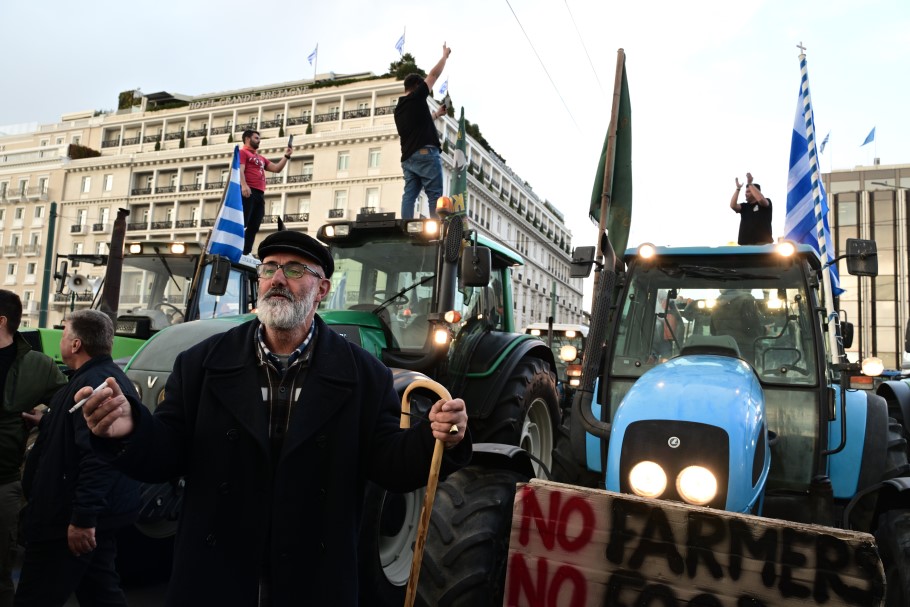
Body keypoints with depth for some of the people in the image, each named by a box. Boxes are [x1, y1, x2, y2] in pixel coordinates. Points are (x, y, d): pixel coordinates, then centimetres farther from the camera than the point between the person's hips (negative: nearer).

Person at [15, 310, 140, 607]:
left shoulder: (91, 385, -22)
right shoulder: (113, 378, 13)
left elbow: (97, 456, -31)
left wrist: (82, 517, -30)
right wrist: (49, 424, 33)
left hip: (66, 520, -11)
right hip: (104, 514, 11)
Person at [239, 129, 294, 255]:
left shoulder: (261, 158, 30)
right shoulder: (242, 152, 5)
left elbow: (277, 168, 28)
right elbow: (240, 170, -10)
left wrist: (286, 156, 19)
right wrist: (244, 185, -27)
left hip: (260, 194, 8)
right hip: (248, 192, -8)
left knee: (254, 227, 2)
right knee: (241, 224, -14)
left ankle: (246, 253, 1)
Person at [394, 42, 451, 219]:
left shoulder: (398, 109, 22)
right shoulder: (416, 97, 0)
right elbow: (433, 75, 7)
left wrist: (436, 114, 40)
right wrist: (445, 56, 20)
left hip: (408, 157, 8)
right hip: (426, 153, -8)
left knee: (409, 195, 0)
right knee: (435, 195, -8)